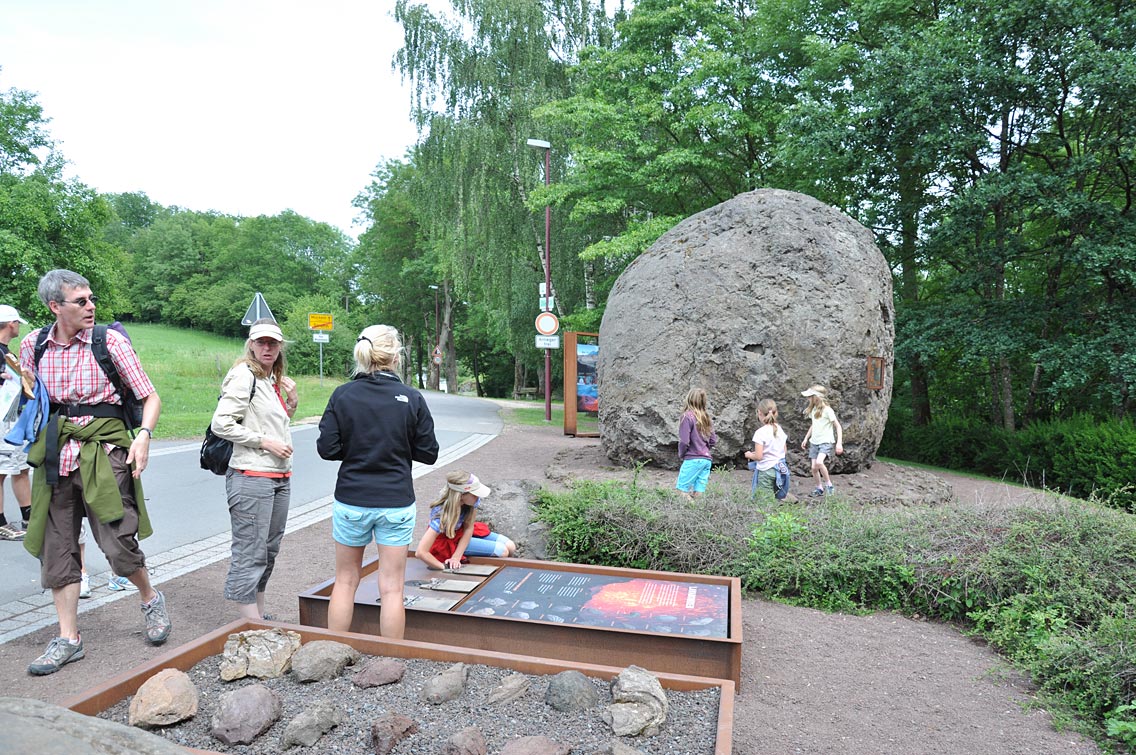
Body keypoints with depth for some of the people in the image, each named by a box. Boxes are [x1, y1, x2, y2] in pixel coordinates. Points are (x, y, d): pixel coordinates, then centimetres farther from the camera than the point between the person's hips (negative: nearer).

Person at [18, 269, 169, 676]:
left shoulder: (110, 341, -5)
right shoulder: (32, 345, 5)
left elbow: (150, 398, -3)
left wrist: (143, 436, -18)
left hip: (104, 448, -4)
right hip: (55, 454, 4)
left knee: (119, 544, -8)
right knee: (57, 547, 6)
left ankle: (151, 599, 21)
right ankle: (68, 638, 19)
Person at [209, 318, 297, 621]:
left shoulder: (274, 380, 15)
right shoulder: (244, 376, -10)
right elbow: (221, 425, -18)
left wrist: (291, 402, 10)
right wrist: (264, 442, -17)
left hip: (280, 477, 9)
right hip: (251, 477, -9)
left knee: (269, 551, 16)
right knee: (250, 555, -4)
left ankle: (260, 617, 28)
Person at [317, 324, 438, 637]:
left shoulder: (342, 395, -5)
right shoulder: (412, 399, -8)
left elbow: (326, 448, -6)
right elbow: (429, 453, -4)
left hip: (351, 500, 2)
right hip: (396, 503, -1)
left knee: (345, 581, 18)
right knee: (392, 588, 7)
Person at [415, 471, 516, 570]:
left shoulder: (473, 501, -24)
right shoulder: (442, 515, -39)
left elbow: (468, 528, -12)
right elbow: (420, 553, -42)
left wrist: (456, 557, -23)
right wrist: (445, 567, -35)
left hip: (464, 534, 6)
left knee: (511, 547, -4)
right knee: (502, 552, -17)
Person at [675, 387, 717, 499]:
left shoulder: (688, 416, -11)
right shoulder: (706, 417, 9)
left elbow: (684, 441, -14)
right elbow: (713, 440, 12)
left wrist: (681, 454, 2)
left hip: (693, 459, -7)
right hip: (707, 459, 7)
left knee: (682, 491, 1)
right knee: (698, 494, 8)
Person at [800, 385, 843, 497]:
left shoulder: (827, 410, -14)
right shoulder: (813, 409, 6)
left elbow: (838, 426, -12)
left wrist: (839, 443, -20)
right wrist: (806, 439, 20)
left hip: (826, 442, -7)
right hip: (814, 442, 7)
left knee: (819, 462, -28)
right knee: (814, 467, 2)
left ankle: (828, 484, -10)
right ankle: (819, 489, 18)